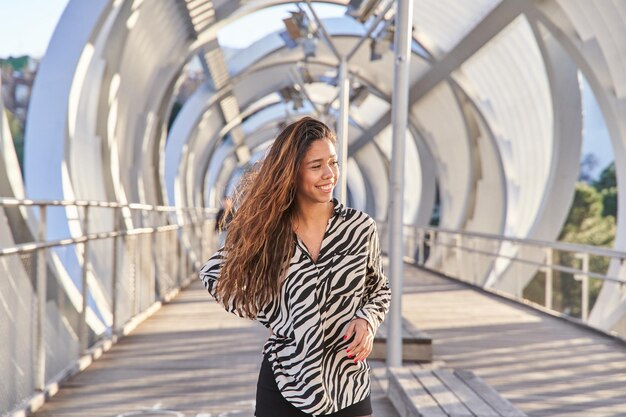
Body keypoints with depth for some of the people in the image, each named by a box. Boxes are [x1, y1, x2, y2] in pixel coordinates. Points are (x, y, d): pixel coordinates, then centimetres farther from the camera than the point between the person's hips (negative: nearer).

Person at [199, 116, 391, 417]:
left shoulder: (360, 227, -6)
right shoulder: (267, 230, -5)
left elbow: (380, 289, 10)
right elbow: (213, 272, 9)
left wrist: (368, 320, -11)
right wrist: (264, 314, -1)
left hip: (348, 387, 0)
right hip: (284, 386, 0)